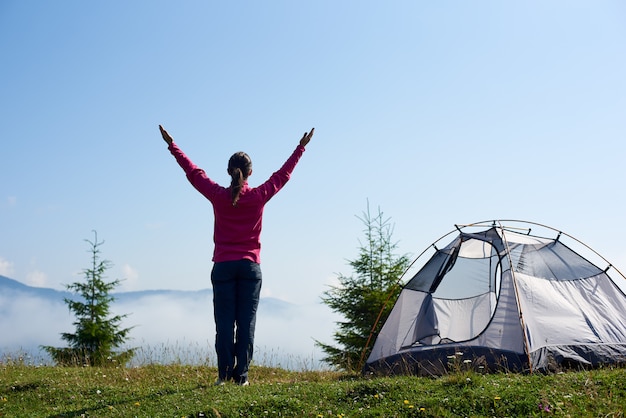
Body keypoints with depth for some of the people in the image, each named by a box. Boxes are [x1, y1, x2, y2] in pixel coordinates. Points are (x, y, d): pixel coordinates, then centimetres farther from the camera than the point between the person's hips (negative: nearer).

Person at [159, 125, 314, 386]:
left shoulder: (218, 196, -2)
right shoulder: (259, 196, -2)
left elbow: (193, 172, 9)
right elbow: (283, 174, 10)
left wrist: (172, 146, 21)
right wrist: (301, 147, 23)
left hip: (223, 266, 0)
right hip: (250, 266, 0)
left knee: (224, 322, 2)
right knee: (246, 323, 1)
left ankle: (224, 373, 0)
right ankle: (241, 375, 0)